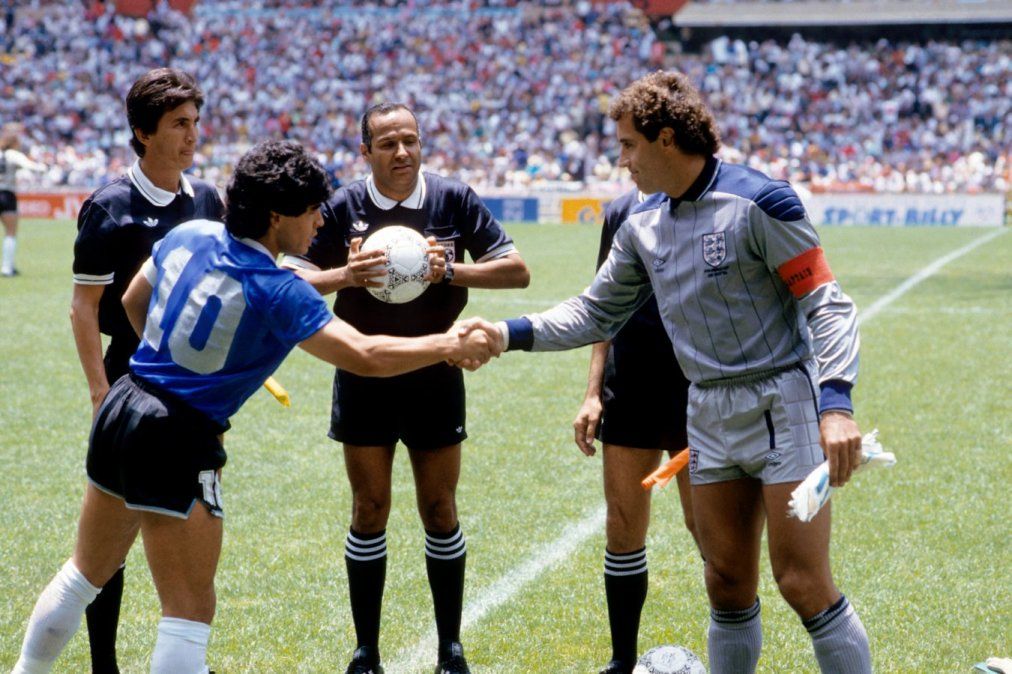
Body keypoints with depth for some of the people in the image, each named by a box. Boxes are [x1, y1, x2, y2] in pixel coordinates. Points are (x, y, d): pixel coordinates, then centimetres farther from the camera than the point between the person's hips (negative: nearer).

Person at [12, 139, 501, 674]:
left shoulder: (189, 235, 2)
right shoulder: (276, 292, -19)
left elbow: (132, 302, 18)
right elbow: (364, 356, -24)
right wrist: (450, 345, -13)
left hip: (122, 410, 8)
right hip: (180, 443, -8)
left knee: (83, 575, 25)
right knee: (189, 615, 0)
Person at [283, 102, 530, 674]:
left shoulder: (454, 200, -5)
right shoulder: (342, 208, -5)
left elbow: (517, 271, -5)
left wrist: (451, 271, -20)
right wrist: (346, 274, -23)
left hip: (435, 375, 0)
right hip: (364, 375, 0)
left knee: (440, 510, 4)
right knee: (369, 511, 3)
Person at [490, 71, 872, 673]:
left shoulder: (757, 201, -13)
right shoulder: (642, 227, 8)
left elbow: (827, 304, -14)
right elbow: (596, 313, 19)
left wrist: (836, 402, -25)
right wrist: (510, 334, 8)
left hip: (784, 405, -6)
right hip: (710, 415, 6)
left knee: (805, 586, -9)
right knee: (728, 586, 11)